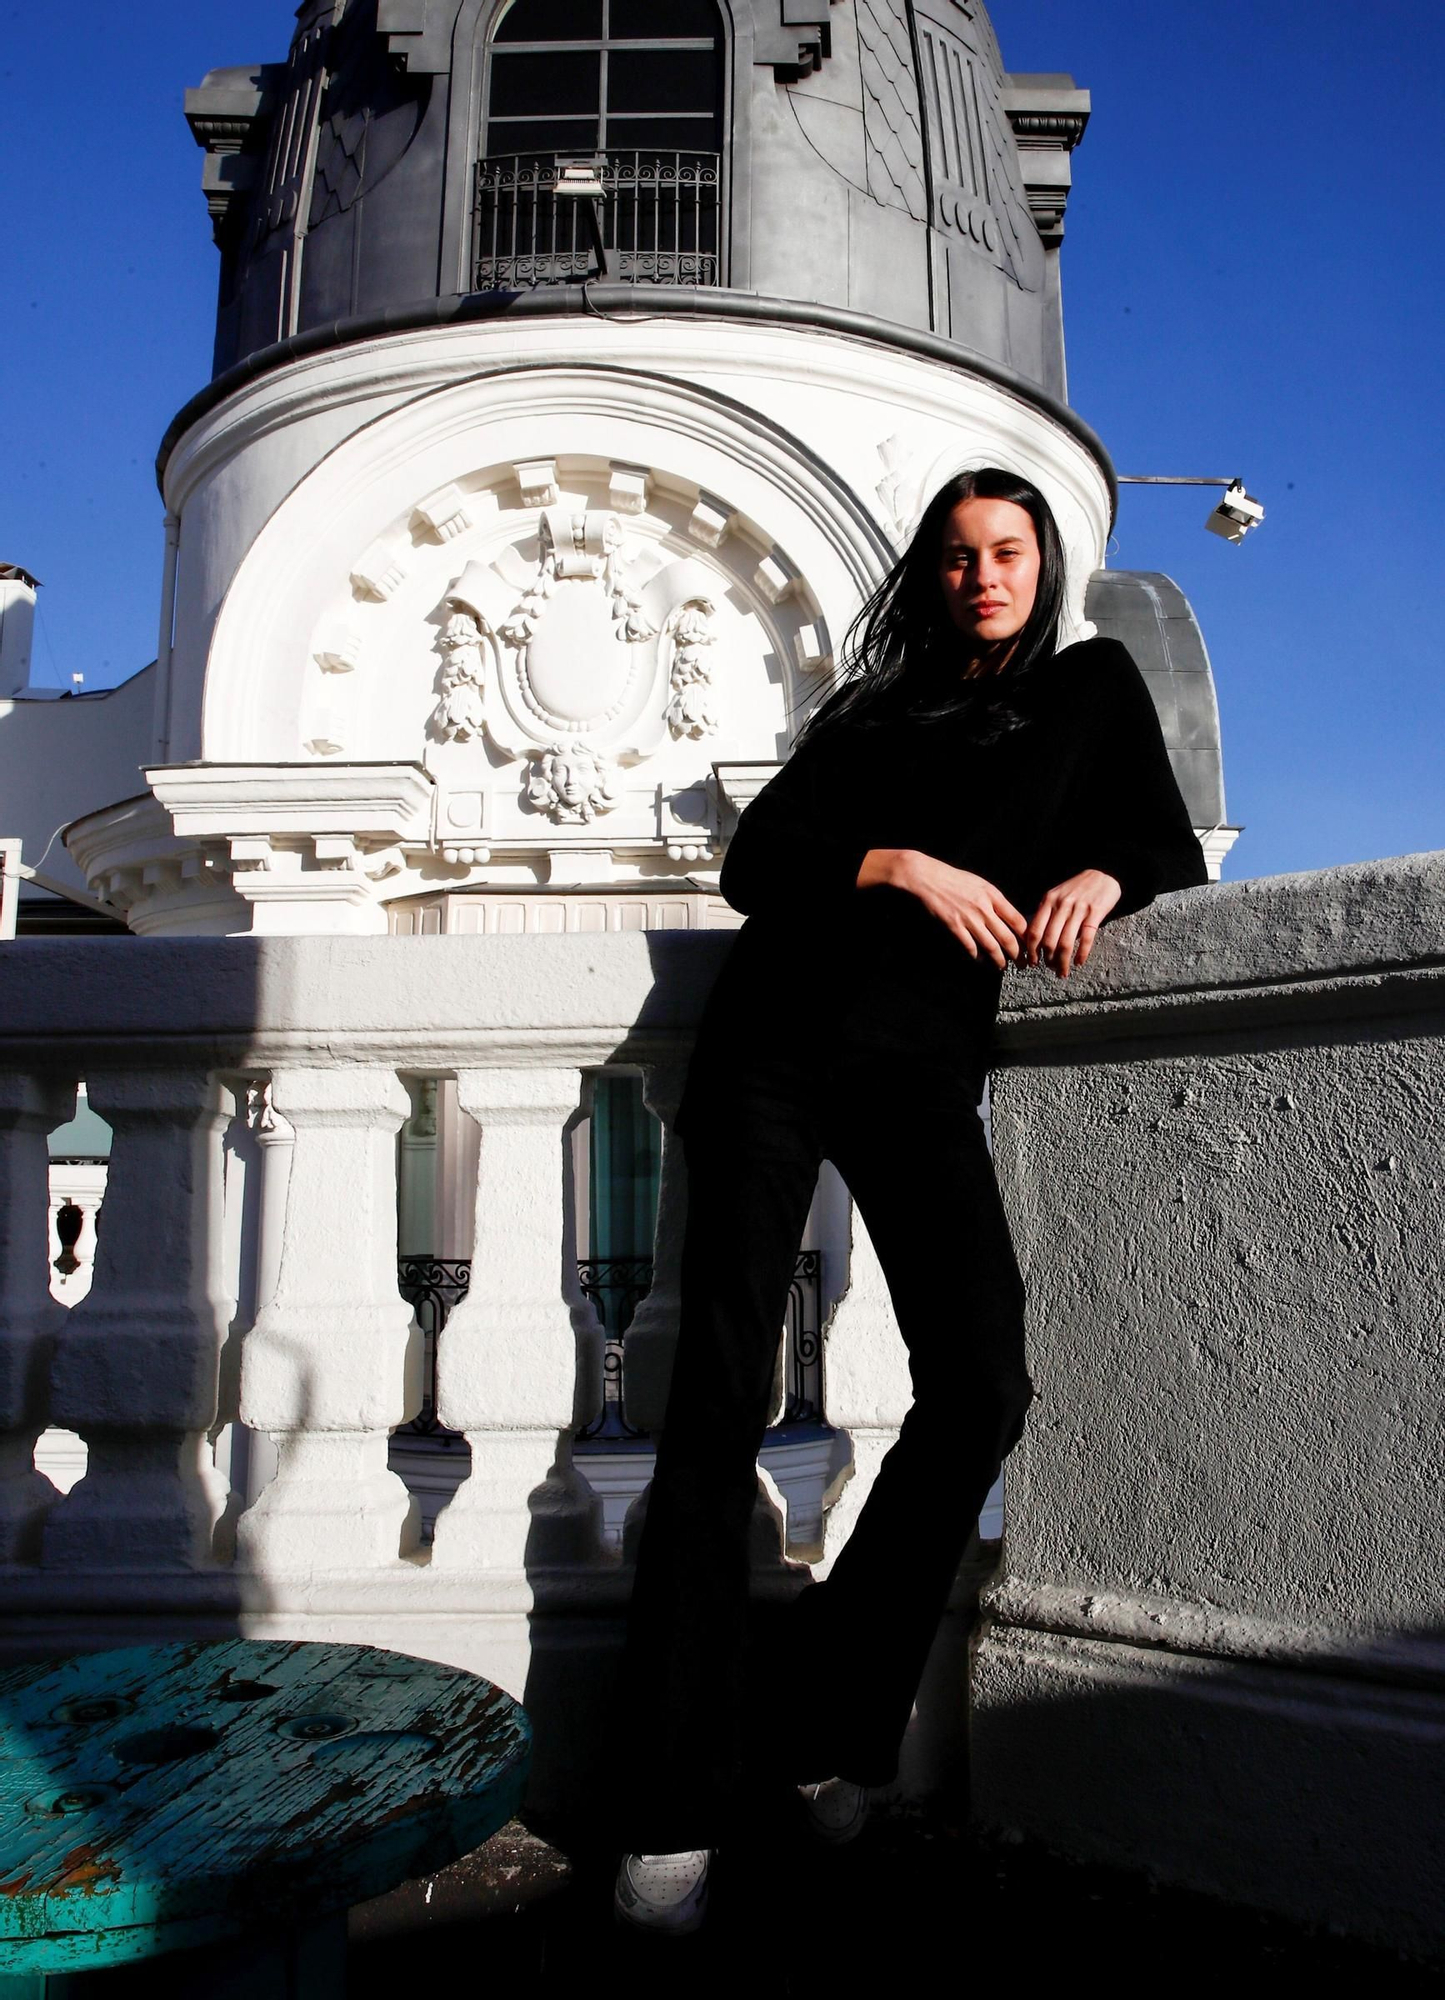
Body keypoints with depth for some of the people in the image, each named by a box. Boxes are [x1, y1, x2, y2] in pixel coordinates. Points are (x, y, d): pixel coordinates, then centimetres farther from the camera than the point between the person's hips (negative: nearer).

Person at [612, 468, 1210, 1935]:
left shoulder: (1094, 686, 22)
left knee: (981, 1388, -17)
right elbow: (753, 859, 11)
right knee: (721, 1399, -7)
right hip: (776, 1043, 1)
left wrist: (1099, 876, -5)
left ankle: (824, 1728, 4)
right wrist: (904, 866, -5)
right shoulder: (874, 710, 21)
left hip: (923, 1069, 0)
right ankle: (676, 1813, -1)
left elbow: (1173, 849, 17)